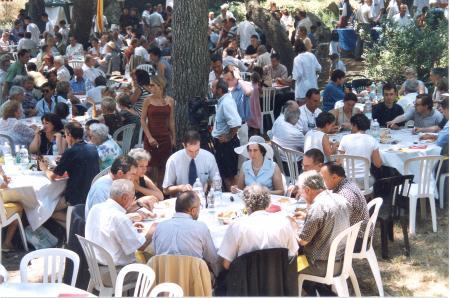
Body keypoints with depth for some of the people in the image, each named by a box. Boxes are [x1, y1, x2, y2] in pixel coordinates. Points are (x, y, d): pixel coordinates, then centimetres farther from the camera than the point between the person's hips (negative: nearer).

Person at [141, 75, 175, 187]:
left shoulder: (170, 101, 4)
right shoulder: (148, 100, -2)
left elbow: (171, 120, 10)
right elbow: (143, 120, -2)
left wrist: (173, 137, 8)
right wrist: (149, 137, -10)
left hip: (165, 137, 2)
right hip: (151, 137, -2)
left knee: (163, 166, 6)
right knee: (150, 165, -3)